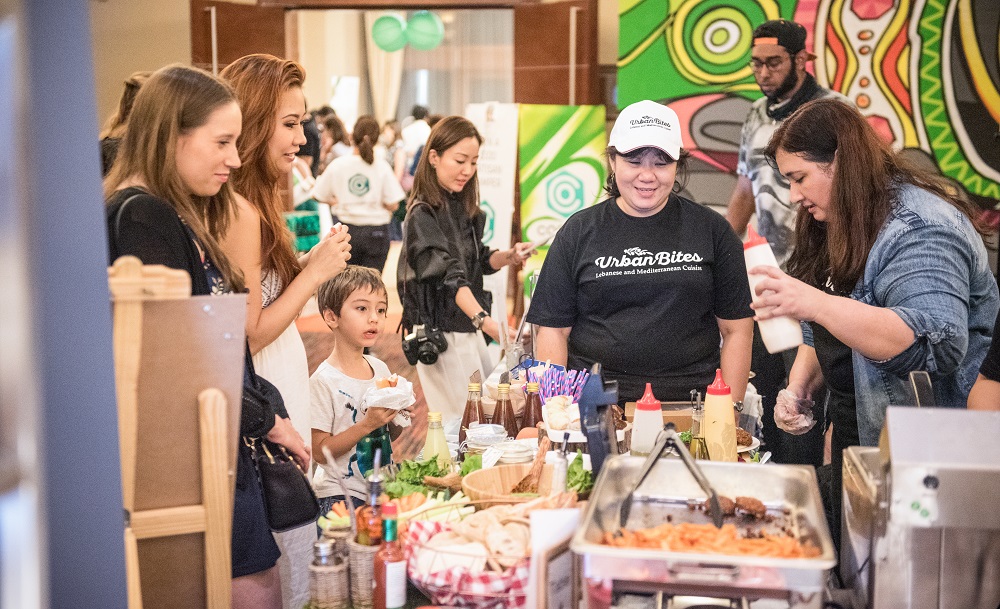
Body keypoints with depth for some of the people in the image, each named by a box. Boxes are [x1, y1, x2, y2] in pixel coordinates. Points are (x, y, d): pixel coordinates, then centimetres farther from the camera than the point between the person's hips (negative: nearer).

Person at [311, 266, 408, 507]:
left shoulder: (380, 368, 6)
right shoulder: (324, 380, -14)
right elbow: (320, 452, -15)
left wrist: (400, 417, -5)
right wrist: (367, 424, -21)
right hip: (338, 495, -6)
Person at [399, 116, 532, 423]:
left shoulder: (464, 207, 10)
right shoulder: (423, 214, -16)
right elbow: (449, 275, -28)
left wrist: (508, 257, -3)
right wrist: (483, 319, -41)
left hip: (469, 329, 9)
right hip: (442, 333, -9)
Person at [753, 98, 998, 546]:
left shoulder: (919, 228, -18)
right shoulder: (839, 229, 11)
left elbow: (934, 344, -33)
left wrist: (814, 303, -39)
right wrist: (799, 384, 1)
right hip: (854, 435, 9)